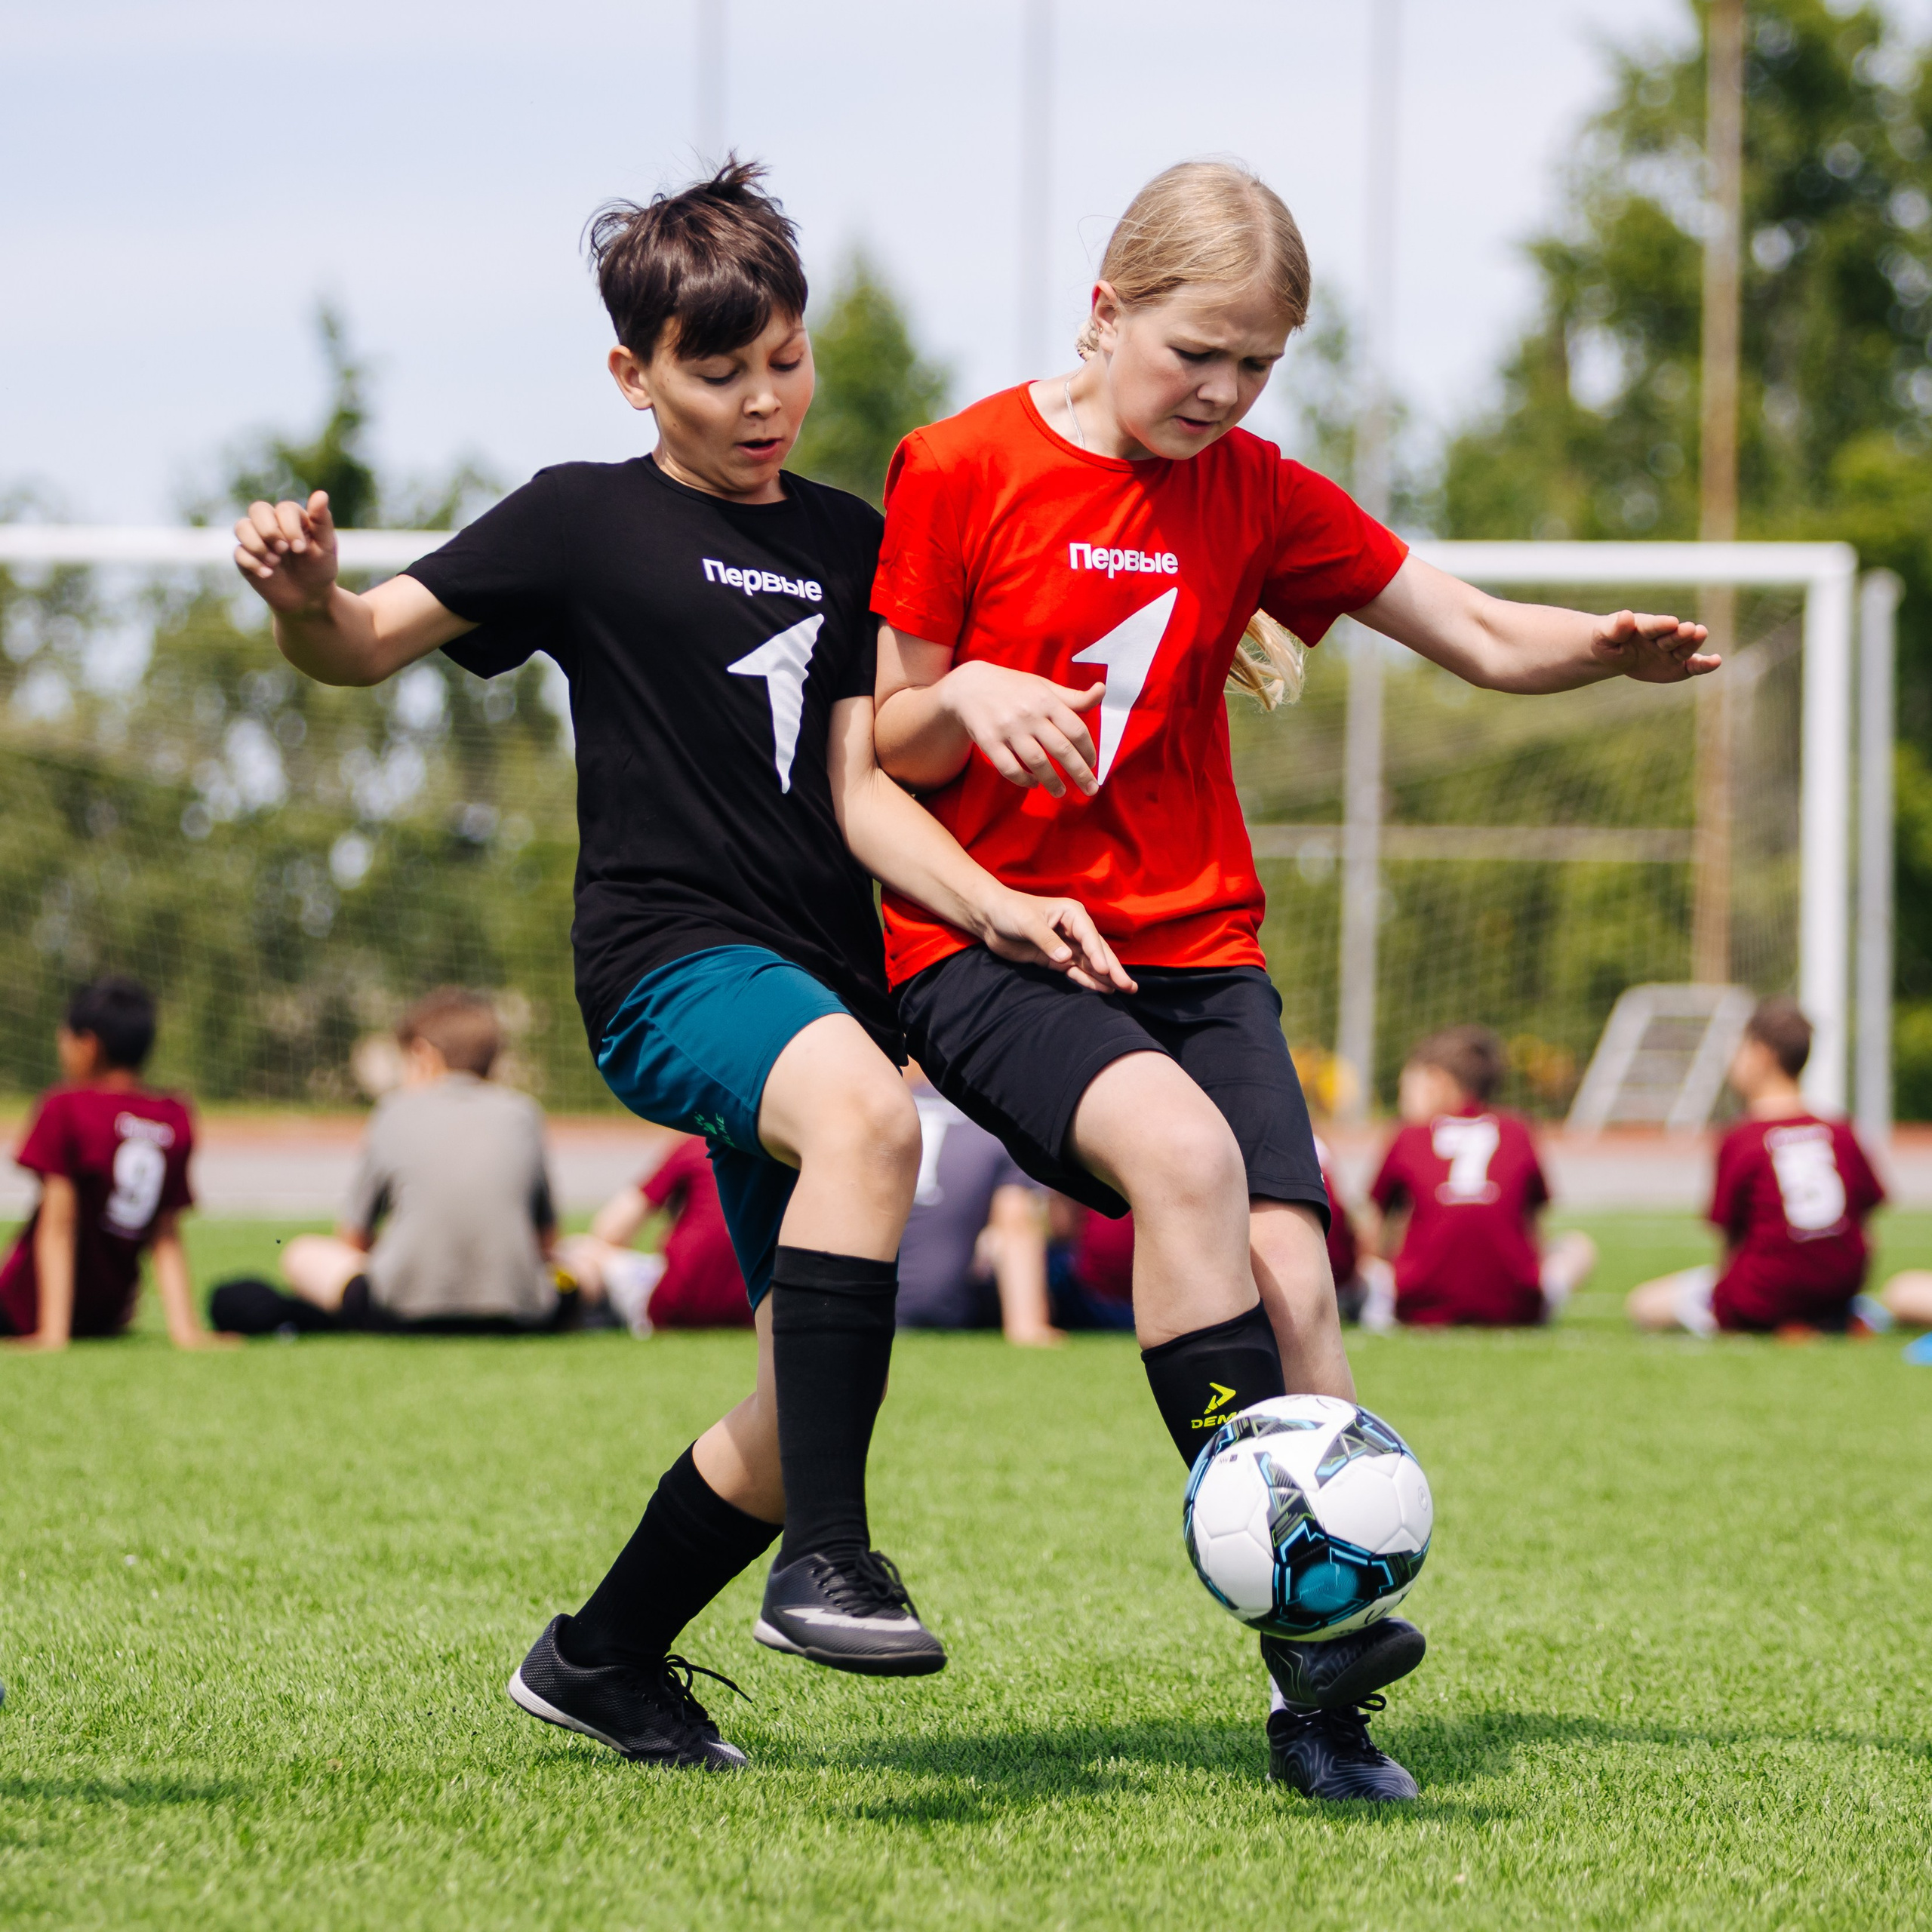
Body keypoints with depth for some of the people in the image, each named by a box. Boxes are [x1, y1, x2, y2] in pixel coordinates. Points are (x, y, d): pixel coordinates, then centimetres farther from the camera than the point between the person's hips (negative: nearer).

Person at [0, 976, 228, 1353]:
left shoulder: (66, 1109, -15)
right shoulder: (176, 1121, -2)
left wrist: (52, 1333, -20)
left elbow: (58, 1226, -18)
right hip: (107, 1316, 6)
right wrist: (185, 1329, -5)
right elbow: (167, 1239, -2)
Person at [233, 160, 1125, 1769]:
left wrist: (997, 907, -6)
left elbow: (858, 792, 10)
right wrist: (307, 596, -24)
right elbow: (367, 646, -1)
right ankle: (827, 1562, -39)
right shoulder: (587, 521, 2)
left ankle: (603, 1660, 29)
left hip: (822, 992, 6)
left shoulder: (850, 540, 15)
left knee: (810, 1416, 6)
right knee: (866, 1115, -39)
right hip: (669, 958, -6)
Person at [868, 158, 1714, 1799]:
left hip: (1197, 948, 4)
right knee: (1181, 1146, -33)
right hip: (987, 943, -4)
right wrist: (965, 697, -20)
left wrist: (1611, 653, -12)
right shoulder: (962, 470, -3)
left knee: (1289, 1269, -17)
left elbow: (1489, 641, 9)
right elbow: (885, 751, 2)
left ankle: (1319, 1712, -7)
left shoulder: (1255, 495, 8)